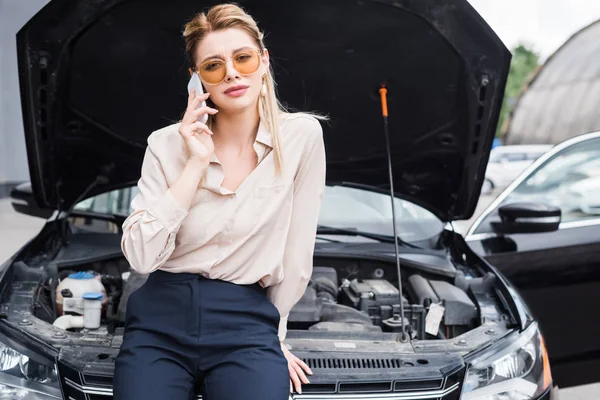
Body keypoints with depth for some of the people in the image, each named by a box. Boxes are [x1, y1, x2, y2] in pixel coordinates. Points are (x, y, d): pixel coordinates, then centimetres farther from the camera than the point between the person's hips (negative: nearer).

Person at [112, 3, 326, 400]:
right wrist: (195, 165, -13)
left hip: (246, 323, -1)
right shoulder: (167, 144, 0)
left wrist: (273, 332, 8)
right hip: (160, 321, 2)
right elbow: (141, 257, -10)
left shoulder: (302, 135, -3)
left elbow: (297, 253, 3)